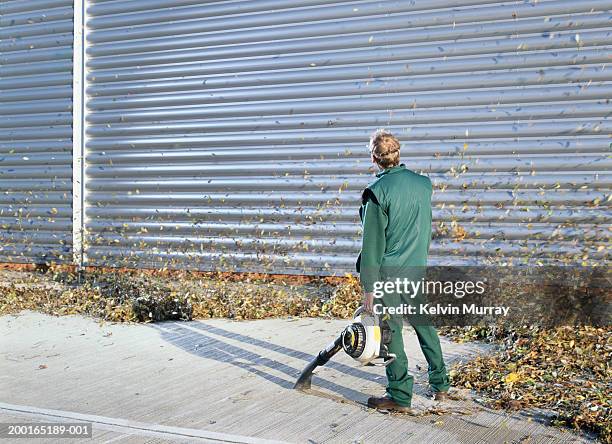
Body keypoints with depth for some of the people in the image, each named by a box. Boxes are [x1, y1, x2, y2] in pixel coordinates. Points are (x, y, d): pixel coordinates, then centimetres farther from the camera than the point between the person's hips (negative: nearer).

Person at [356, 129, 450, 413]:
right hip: (418, 269, 6)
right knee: (425, 325, 19)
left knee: (391, 331, 4)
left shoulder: (378, 191, -15)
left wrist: (369, 288, -10)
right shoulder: (424, 184, 2)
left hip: (388, 272, -6)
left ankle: (400, 396, 10)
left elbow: (372, 244, -14)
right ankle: (440, 384, 31)